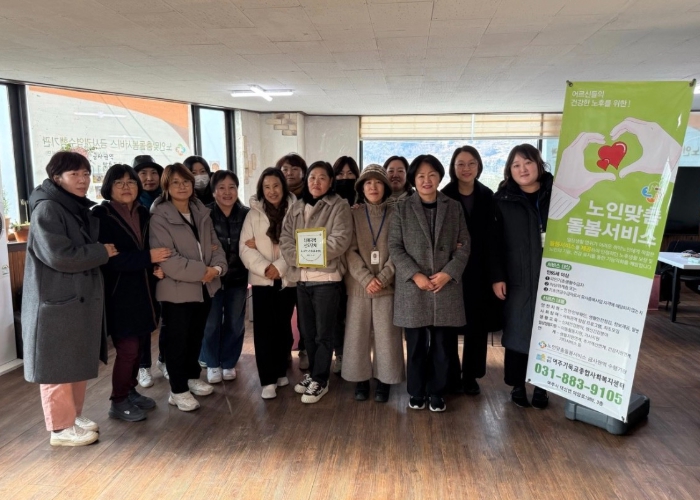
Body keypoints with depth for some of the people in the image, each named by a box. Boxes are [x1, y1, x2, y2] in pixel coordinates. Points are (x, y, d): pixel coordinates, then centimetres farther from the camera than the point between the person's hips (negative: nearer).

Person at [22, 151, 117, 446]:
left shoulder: (82, 209, 13)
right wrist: (102, 252, -14)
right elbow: (59, 256, -24)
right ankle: (61, 428, 16)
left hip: (83, 298, 9)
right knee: (58, 366, 3)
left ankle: (75, 415, 30)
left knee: (79, 362, 16)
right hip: (57, 301, -9)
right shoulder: (47, 209, -14)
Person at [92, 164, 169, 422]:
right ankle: (118, 402, 14)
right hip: (118, 293, -6)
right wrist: (148, 258, -23)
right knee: (127, 348, -3)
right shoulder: (101, 215, -10)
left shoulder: (143, 213, 9)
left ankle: (130, 391, 30)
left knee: (137, 346, 13)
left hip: (141, 290, 6)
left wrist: (156, 266, -4)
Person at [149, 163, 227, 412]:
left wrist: (217, 267, -12)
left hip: (204, 287, 6)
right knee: (177, 340, 5)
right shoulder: (159, 217, -12)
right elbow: (166, 258, -21)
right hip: (176, 289, -6)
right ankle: (178, 390, 18)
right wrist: (202, 271, -20)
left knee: (196, 336, 19)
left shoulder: (202, 213, 10)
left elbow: (215, 245, 8)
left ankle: (192, 377, 37)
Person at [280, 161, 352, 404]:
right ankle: (313, 373, 33)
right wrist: (296, 258, -13)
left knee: (323, 334, 4)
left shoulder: (339, 206, -4)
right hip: (301, 278, 6)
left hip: (326, 277, -5)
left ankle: (320, 380, 17)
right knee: (307, 332, 16)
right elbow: (285, 238, 5)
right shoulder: (296, 207, 12)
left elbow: (340, 240, -15)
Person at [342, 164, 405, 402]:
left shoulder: (395, 215, 3)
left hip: (387, 285, -1)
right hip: (359, 285, 1)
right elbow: (350, 251, -3)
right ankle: (361, 379, 20)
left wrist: (383, 277, -14)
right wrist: (366, 278, -14)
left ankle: (384, 381, 16)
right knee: (358, 334, 6)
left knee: (386, 335, 3)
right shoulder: (354, 215, 5)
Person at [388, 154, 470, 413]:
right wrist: (415, 275, -12)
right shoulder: (402, 208, 5)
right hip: (413, 287, -1)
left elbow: (464, 245, 5)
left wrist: (448, 273, -10)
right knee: (416, 344, 6)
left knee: (442, 344, 7)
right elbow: (395, 247, -1)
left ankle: (436, 392, 22)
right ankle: (416, 391, 21)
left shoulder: (454, 207, 9)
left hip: (446, 286, 1)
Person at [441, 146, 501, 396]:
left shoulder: (487, 196, 6)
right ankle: (451, 374, 19)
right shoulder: (444, 196, -2)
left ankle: (470, 375, 21)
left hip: (478, 269, 2)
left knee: (477, 324, 7)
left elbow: (492, 234, 5)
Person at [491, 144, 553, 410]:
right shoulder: (503, 200, 1)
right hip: (517, 279, -1)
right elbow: (495, 242, -2)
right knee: (517, 333, 6)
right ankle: (517, 385, 20)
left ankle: (541, 386, 23)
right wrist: (497, 277, -8)